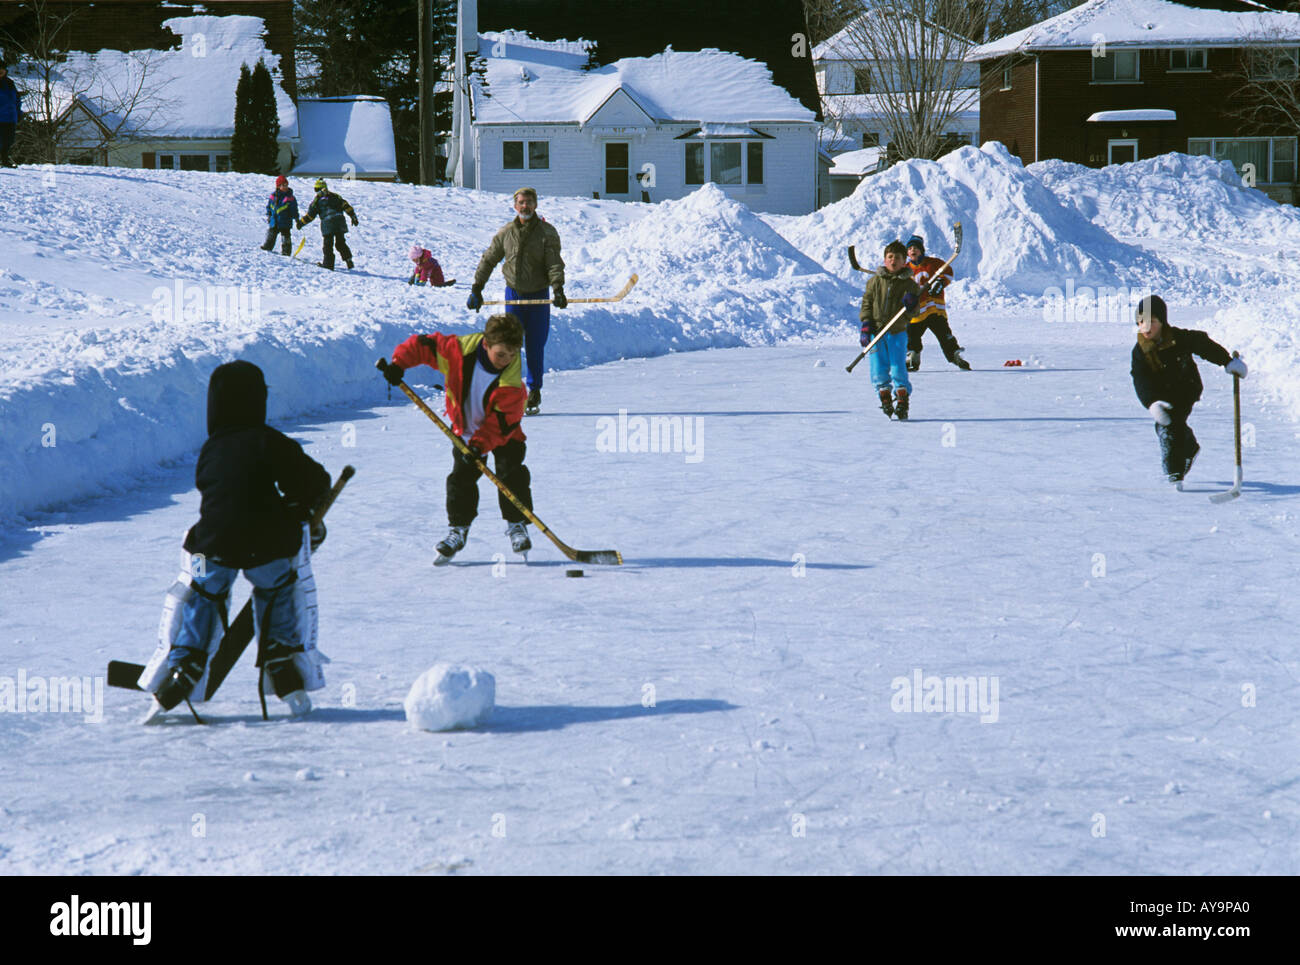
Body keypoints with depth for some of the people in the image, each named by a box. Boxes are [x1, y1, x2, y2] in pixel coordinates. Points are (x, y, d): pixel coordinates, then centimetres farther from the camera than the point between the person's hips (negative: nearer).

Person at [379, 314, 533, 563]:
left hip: (503, 431, -2)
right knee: (461, 477, -3)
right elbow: (423, 345, -15)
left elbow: (502, 420, -28)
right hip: (466, 429, 2)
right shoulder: (460, 350, -27)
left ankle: (516, 525, 8)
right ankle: (457, 529, 9)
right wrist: (399, 363, -27)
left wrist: (480, 444, -37)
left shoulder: (512, 379, -30)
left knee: (512, 474, -9)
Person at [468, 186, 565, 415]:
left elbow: (554, 264, -11)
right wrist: (476, 289, 6)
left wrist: (558, 289, -26)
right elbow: (488, 260, 11)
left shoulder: (547, 233, -4)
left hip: (538, 296, -2)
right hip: (513, 293, 2)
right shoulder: (505, 233, 3)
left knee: (535, 347, 2)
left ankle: (534, 392, 12)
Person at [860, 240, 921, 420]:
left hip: (898, 332, -2)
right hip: (876, 330, 2)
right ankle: (885, 397, 18)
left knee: (898, 368, -8)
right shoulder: (875, 281, 7)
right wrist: (866, 325, -2)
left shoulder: (909, 284, 3)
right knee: (879, 369, 1)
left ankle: (902, 401, 1)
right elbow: (867, 303, 9)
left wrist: (911, 305, -18)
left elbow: (913, 313, 5)